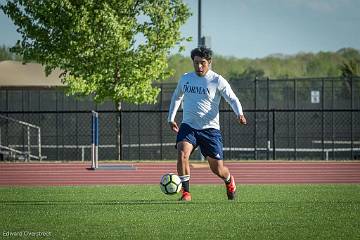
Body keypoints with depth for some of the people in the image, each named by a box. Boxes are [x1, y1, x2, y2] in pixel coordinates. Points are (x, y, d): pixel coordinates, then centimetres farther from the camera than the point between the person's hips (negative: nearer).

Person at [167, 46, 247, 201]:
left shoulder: (217, 81, -5)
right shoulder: (185, 79, 7)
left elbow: (232, 99, -8)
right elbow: (176, 97, 25)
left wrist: (239, 114, -27)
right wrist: (171, 118, 22)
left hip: (210, 129, -2)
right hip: (188, 126, 2)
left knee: (217, 169, 3)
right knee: (182, 154, -26)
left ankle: (229, 181, 39)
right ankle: (186, 193, -17)